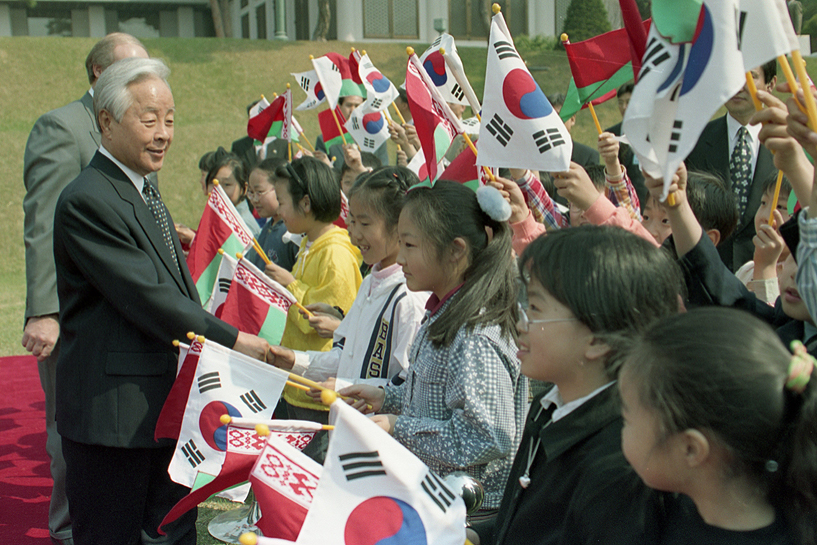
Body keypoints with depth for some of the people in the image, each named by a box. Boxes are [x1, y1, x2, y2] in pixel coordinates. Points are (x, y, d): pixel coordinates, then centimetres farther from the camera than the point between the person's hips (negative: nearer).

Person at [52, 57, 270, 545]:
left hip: (167, 407, 9)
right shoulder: (87, 201, -17)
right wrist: (231, 338, -16)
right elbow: (146, 297, -21)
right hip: (112, 414, -9)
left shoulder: (145, 193, 16)